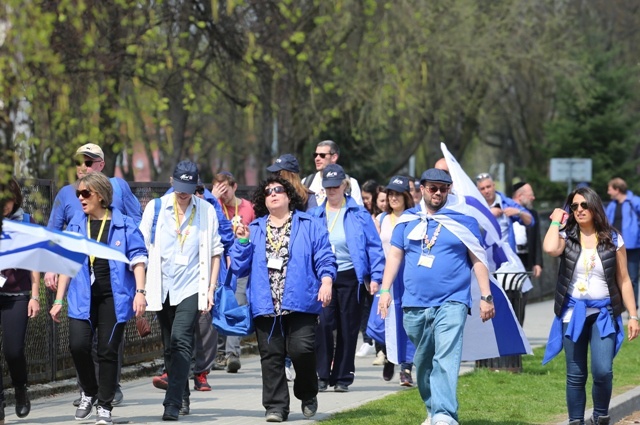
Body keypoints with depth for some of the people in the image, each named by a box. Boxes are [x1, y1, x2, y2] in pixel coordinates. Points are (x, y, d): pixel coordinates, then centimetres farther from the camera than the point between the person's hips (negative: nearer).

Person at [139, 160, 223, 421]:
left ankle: (173, 404, -22)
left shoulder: (206, 211, 2)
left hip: (192, 287, -3)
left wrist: (211, 288, 1)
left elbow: (215, 251, 7)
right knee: (170, 347, 10)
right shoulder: (156, 208, 3)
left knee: (180, 341, -17)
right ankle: (182, 397, 25)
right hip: (163, 288, 3)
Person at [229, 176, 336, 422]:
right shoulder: (254, 230, 18)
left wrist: (326, 282, -12)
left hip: (300, 302, -3)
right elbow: (240, 267, 15)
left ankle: (308, 394, 11)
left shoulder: (310, 226, 10)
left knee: (301, 349, -14)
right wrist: (242, 241, 1)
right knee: (271, 355, 0)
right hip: (266, 306, 3)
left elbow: (324, 259, 3)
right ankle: (275, 406, 6)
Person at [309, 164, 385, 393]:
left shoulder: (358, 214, 3)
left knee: (348, 328, 4)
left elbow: (374, 245, 2)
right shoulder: (315, 215, 9)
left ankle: (342, 377, 12)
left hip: (350, 277, -1)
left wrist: (375, 276, -5)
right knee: (323, 325, -9)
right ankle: (323, 376, -2)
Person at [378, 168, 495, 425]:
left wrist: (486, 296, 0)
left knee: (446, 359, -18)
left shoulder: (463, 220, 3)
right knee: (423, 361, 13)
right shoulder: (408, 220, 10)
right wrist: (385, 290, 3)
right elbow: (395, 255, 12)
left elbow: (478, 260, 4)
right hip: (414, 305, 4)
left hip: (451, 302, -4)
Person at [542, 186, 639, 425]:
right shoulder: (567, 236, 2)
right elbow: (550, 249, -22)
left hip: (603, 313, -1)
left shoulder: (613, 239, 2)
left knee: (603, 371, -14)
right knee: (576, 376, 4)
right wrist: (556, 221, -7)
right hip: (573, 313, 1)